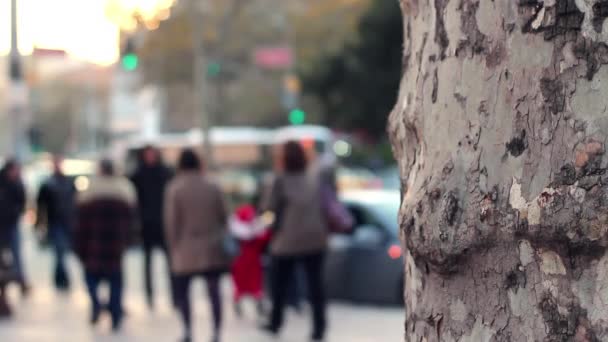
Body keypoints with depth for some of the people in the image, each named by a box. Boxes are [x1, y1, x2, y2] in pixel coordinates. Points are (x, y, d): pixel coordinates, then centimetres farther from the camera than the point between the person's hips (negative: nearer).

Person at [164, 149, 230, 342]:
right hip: (212, 249, 3)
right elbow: (223, 217, 6)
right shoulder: (212, 187, 3)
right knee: (214, 291, 5)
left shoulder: (175, 188, -6)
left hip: (186, 250, -2)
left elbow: (171, 222, -7)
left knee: (182, 291, 11)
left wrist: (173, 247, 2)